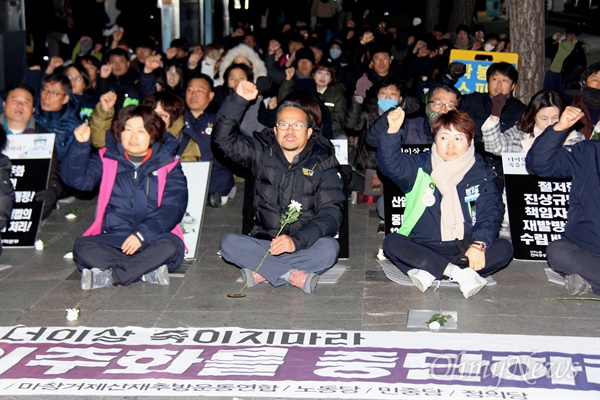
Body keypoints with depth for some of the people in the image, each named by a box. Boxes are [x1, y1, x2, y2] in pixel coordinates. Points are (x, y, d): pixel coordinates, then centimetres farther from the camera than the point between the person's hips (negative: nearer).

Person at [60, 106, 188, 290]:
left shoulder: (168, 166, 8)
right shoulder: (106, 160, 14)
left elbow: (173, 207, -4)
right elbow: (77, 179, 0)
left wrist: (142, 234, -18)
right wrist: (81, 144, -15)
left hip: (151, 241, -1)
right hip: (112, 239, 1)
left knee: (171, 245, -34)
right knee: (82, 247, -28)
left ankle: (109, 276, -30)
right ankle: (148, 270, -32)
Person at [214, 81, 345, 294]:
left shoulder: (323, 164, -2)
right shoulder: (263, 153, 8)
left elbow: (331, 212, -13)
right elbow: (223, 138, 3)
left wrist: (296, 241, -29)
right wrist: (238, 100, -11)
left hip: (306, 245, -2)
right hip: (263, 242, 2)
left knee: (329, 249, -33)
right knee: (229, 243, -26)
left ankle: (263, 272, -26)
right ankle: (295, 275, -29)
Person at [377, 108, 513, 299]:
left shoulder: (481, 172, 7)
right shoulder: (420, 167, 6)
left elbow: (491, 211, -5)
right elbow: (391, 164, -12)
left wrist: (479, 244, -23)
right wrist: (392, 131, -30)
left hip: (465, 250, 0)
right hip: (423, 249, 0)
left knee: (504, 248, -24)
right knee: (392, 242, -26)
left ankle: (431, 273, -33)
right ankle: (460, 274, -34)